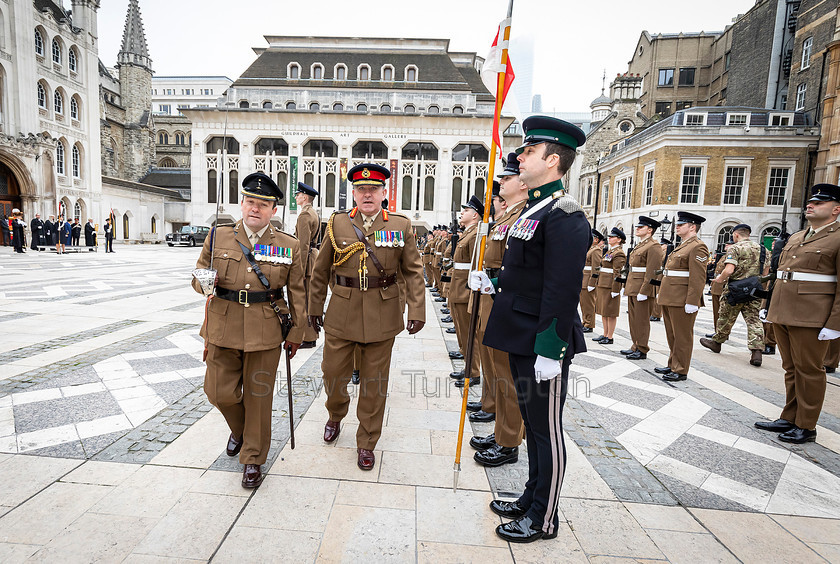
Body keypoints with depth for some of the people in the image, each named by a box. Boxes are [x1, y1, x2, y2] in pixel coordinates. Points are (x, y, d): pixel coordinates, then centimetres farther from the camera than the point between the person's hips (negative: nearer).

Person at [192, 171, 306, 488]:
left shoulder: (289, 246, -1)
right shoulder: (218, 237, 3)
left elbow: (296, 293, 3)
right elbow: (199, 275, 12)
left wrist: (295, 333, 1)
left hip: (265, 333, -2)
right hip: (223, 330, 2)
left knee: (258, 397, 7)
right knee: (219, 392, 9)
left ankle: (253, 458, 28)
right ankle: (239, 430, 43)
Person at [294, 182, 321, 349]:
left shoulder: (304, 215, -14)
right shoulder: (313, 213, 18)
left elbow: (303, 245, -20)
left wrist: (300, 271, -21)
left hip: (307, 259, -10)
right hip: (314, 255, 10)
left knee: (304, 300, -5)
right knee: (310, 299, 15)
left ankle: (307, 339, 1)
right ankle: (311, 335, 25)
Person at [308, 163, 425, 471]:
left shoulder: (401, 225, 0)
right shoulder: (337, 223, 2)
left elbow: (413, 272, 0)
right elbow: (321, 271, 8)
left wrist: (417, 310, -9)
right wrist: (314, 308, 10)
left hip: (382, 316, -1)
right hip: (341, 313, 1)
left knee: (375, 382, 9)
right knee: (333, 373, 11)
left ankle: (366, 443, 28)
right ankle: (335, 416, 45)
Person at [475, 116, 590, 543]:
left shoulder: (564, 216, -17)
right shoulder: (531, 211, 14)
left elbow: (562, 290, -23)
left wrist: (550, 351, -23)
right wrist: (492, 283, 9)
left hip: (544, 346, -9)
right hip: (521, 340, 10)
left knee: (547, 431, 8)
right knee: (532, 423, 21)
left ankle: (544, 520, 28)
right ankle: (531, 499, 40)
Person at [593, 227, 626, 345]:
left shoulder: (619, 254, -12)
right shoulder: (609, 252, 17)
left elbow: (617, 273, -17)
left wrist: (614, 290, -20)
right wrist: (598, 285, 20)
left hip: (610, 286, -9)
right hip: (602, 285, 9)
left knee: (610, 312, -2)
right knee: (603, 311, 13)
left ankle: (610, 337, 6)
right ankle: (605, 335, 22)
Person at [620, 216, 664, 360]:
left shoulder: (653, 247, -11)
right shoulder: (639, 245, 18)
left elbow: (651, 272, -18)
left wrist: (643, 291, -22)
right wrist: (627, 286, 19)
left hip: (643, 289, -9)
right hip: (632, 288, 9)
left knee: (642, 320, -2)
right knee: (633, 319, 13)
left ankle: (642, 351, 7)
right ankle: (636, 346, 23)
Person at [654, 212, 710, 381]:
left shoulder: (698, 247, -11)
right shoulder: (682, 246, 19)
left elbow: (698, 278, -18)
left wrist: (692, 302, -22)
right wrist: (663, 294, 22)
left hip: (682, 301, -10)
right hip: (670, 298, 10)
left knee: (682, 336, 1)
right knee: (672, 335, 17)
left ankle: (680, 371, 10)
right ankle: (673, 365, 28)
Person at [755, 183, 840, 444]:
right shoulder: (795, 238, 16)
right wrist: (771, 307, 18)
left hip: (811, 319, -7)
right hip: (782, 315, 7)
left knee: (809, 370, 3)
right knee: (791, 369, 14)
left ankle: (806, 427, 16)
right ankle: (789, 419, 24)